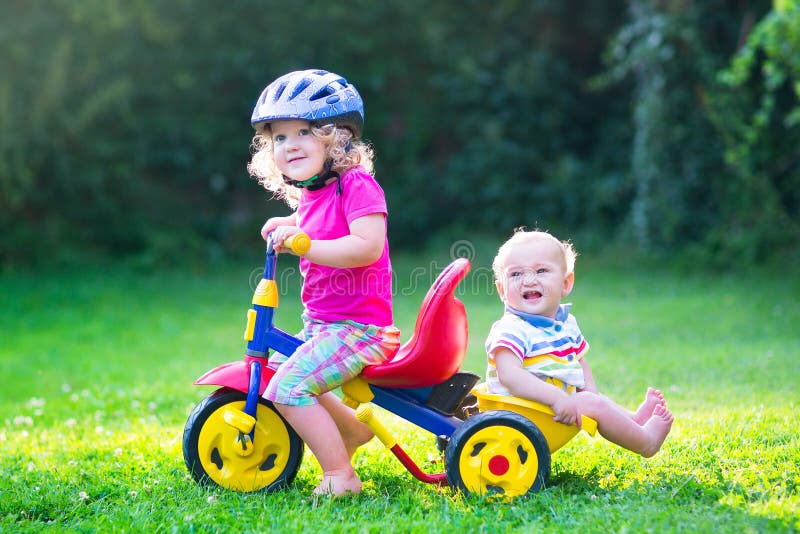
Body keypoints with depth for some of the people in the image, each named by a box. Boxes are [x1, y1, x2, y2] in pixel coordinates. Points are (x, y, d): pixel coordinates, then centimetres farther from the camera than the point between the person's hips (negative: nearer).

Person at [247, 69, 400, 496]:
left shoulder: (356, 184, -14)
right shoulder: (308, 196, 13)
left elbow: (367, 246, -28)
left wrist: (304, 244, -31)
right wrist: (290, 226, 18)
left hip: (359, 326, -10)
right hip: (322, 324, 10)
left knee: (287, 388, -21)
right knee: (274, 371, 22)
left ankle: (341, 475, -10)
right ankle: (354, 429, 32)